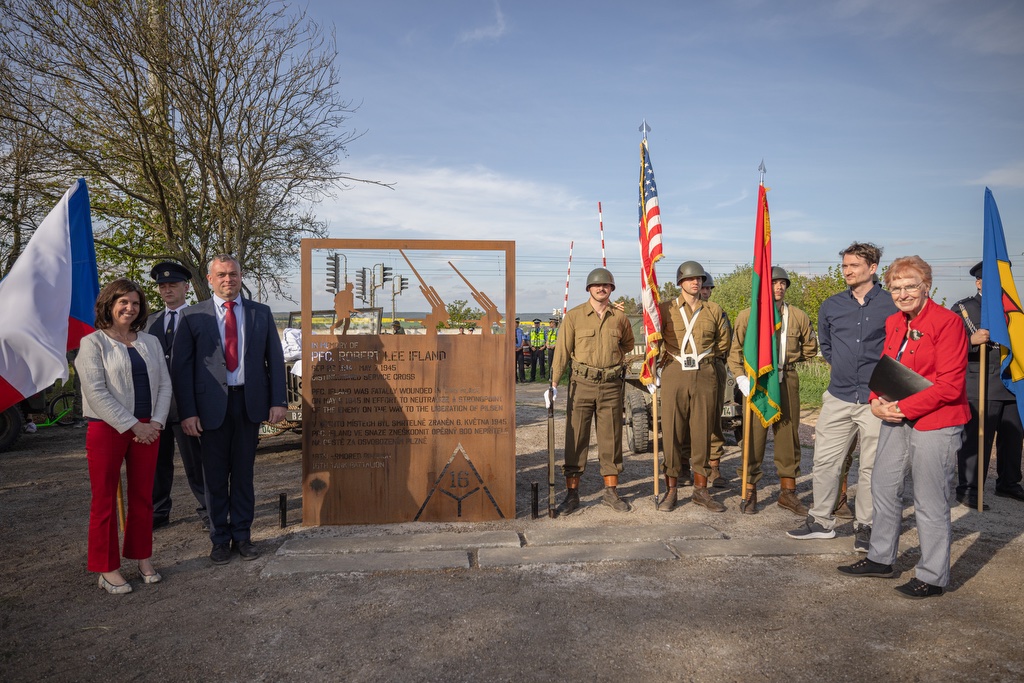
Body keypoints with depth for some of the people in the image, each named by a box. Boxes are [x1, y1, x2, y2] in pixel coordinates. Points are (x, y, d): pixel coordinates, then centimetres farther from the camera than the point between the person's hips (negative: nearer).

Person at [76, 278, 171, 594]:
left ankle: (142, 558, 23)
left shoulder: (150, 342, 12)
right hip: (107, 429, -4)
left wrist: (156, 422, -5)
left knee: (143, 496, 11)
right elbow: (96, 393, -11)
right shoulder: (93, 343, -3)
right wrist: (131, 425, -14)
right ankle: (107, 569, 13)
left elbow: (164, 384, 9)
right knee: (105, 499, 3)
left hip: (147, 429, 4)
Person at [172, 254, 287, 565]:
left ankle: (242, 535, 24)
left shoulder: (261, 313, 6)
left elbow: (275, 358, 6)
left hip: (250, 402, 1)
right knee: (215, 476, 8)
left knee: (243, 473, 11)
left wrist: (278, 400, -4)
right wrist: (187, 411, -9)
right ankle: (220, 539, 23)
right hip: (211, 406, -1)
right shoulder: (193, 316, 1)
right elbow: (180, 366, -2)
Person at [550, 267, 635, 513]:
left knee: (611, 438, 8)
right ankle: (572, 493, 9)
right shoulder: (574, 316, 0)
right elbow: (562, 351, -4)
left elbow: (628, 345, 25)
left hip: (611, 385, 2)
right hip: (582, 383, -2)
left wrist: (615, 361, 11)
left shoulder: (620, 318, 6)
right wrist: (553, 383, -11)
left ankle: (611, 491, 19)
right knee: (576, 438, 1)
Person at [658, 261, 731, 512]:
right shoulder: (666, 308, 5)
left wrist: (704, 357, 15)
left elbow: (724, 343, 20)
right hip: (674, 375, -1)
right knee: (672, 433, 0)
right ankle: (671, 491, 9)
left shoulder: (714, 310, 10)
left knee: (702, 433, 5)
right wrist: (665, 357, 6)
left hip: (705, 376, 2)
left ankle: (701, 490, 16)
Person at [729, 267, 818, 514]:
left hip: (787, 381, 2)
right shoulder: (747, 315, 2)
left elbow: (810, 348, 21)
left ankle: (787, 492, 21)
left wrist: (787, 359, 13)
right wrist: (741, 379, -8)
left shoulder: (798, 316, 7)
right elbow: (735, 351, 2)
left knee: (789, 435, 8)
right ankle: (750, 492, 12)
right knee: (754, 436, 1)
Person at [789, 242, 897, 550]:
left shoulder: (892, 305, -5)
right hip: (838, 398, 4)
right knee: (824, 461, 6)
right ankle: (822, 521, 19)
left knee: (871, 467, 6)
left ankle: (865, 526, 20)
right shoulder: (831, 306, 7)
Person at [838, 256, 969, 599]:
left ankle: (932, 577, 17)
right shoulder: (893, 322, 9)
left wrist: (903, 408, -19)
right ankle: (880, 559, 33)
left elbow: (950, 385, -18)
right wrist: (878, 401, -2)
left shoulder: (947, 322, -14)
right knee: (883, 488, 16)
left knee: (930, 502, 1)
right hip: (896, 419, 8)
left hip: (935, 423, -8)